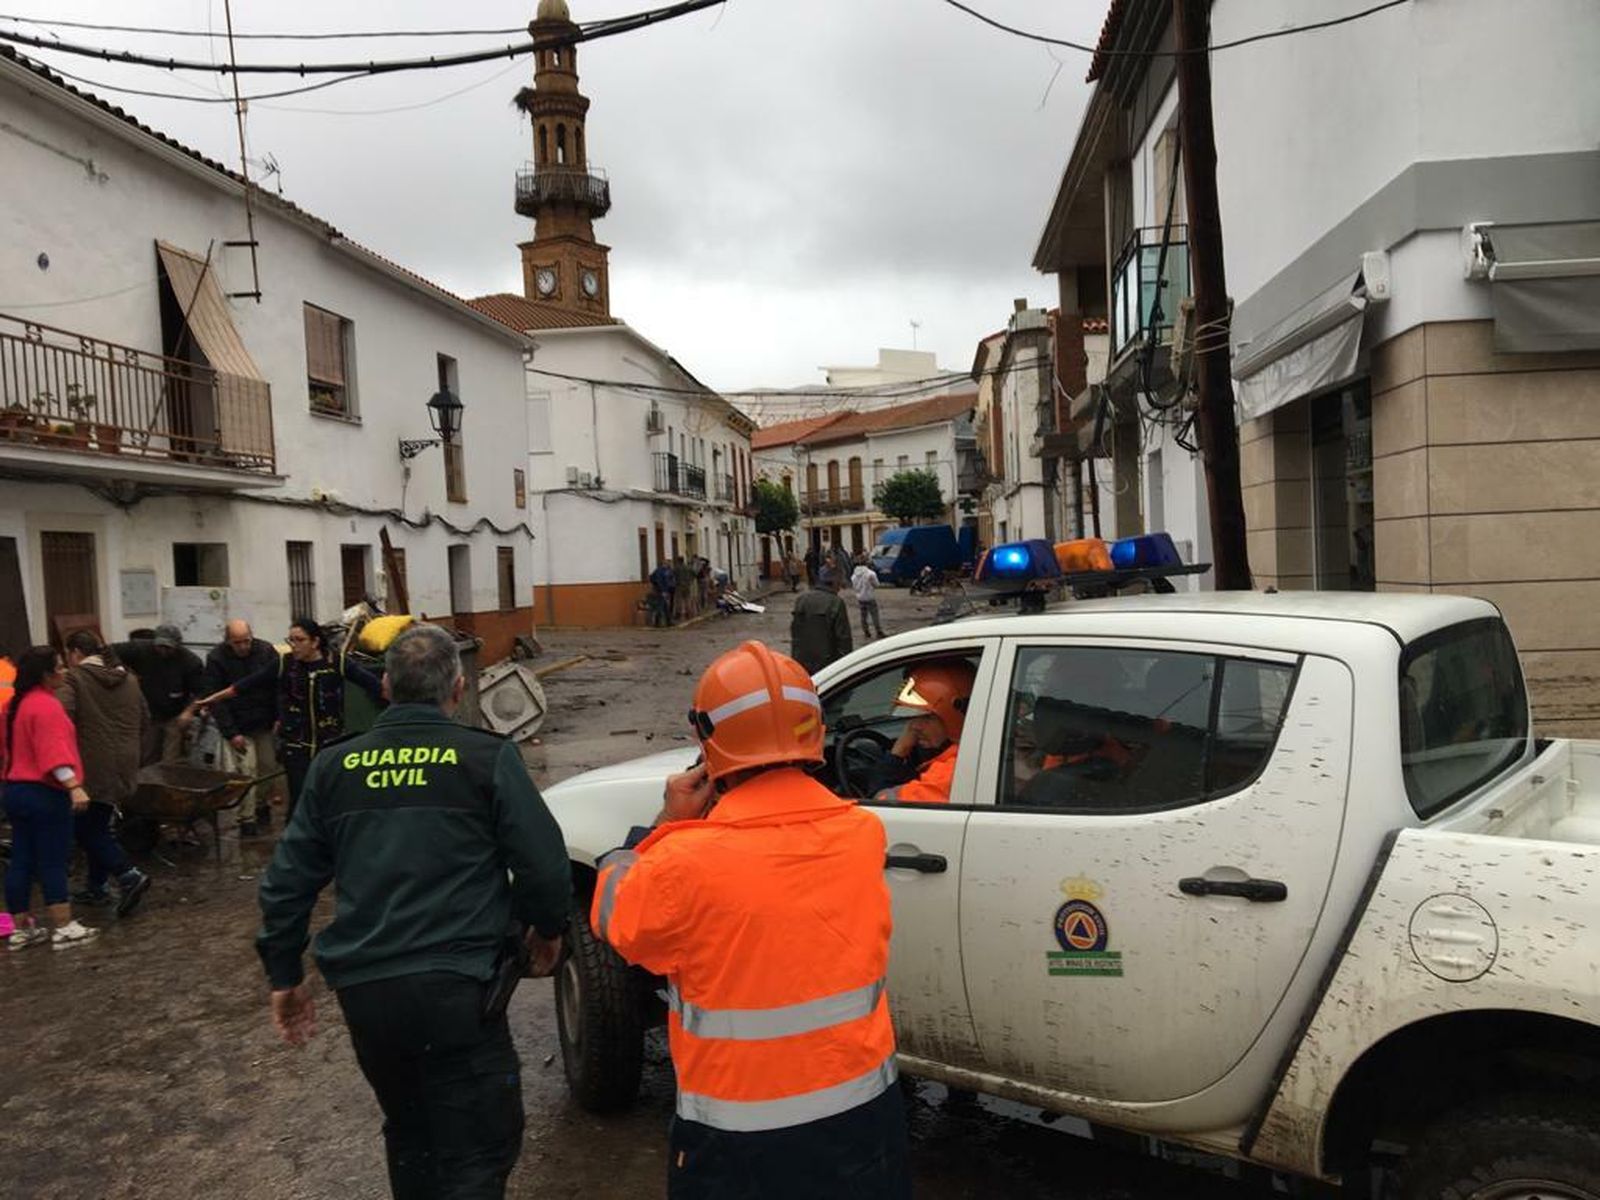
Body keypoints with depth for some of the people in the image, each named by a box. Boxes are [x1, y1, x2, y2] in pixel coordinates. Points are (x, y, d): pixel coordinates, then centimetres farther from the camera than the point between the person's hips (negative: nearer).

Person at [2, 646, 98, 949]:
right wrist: (74, 786, -33)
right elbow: (54, 750, -27)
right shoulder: (46, 705, -17)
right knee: (53, 863, -5)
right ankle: (64, 928, 0)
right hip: (45, 794, -9)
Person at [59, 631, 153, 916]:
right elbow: (145, 719, 18)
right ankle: (96, 887, 22)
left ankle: (128, 875, -12)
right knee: (98, 825, 17)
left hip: (92, 766, -7)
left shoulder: (74, 678, -6)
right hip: (124, 764, 7)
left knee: (85, 827, 1)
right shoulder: (128, 678, 14)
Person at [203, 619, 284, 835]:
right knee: (246, 770, -9)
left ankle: (262, 805, 29)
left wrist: (280, 719, -6)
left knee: (269, 766, 7)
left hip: (266, 724, 3)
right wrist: (231, 733, -14)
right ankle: (247, 819, -1)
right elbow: (215, 700, -10)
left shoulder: (266, 651, -5)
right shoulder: (216, 659, -10)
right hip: (238, 726, -2)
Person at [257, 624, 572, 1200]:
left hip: (362, 988, 5)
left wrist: (284, 974, 21)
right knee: (477, 1149, 3)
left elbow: (286, 880, 10)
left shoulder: (335, 766, 6)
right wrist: (547, 929, 12)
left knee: (408, 1131, 26)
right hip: (454, 985, -5)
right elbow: (544, 863, -7)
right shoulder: (486, 757, -6)